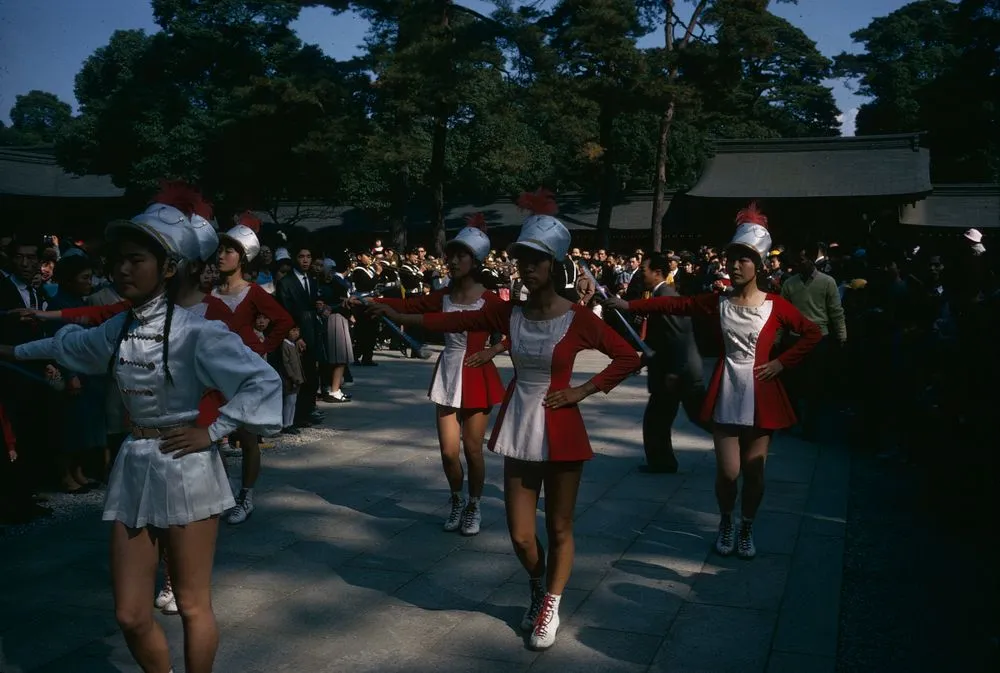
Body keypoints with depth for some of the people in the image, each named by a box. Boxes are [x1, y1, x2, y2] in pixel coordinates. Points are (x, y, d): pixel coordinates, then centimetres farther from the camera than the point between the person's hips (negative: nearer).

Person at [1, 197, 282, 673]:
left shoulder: (195, 332, -15)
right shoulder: (117, 329, 6)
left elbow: (264, 381, -20)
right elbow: (68, 345, 28)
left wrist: (212, 432, -18)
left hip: (185, 469, -6)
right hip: (134, 469, 6)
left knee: (192, 606, 6)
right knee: (130, 615, 9)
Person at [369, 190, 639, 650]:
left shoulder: (578, 318, -11)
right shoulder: (509, 314, 1)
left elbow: (628, 358, -7)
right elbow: (454, 321, -2)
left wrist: (584, 391, -11)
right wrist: (399, 316, -8)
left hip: (560, 432, -3)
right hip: (519, 431, 4)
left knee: (559, 529, 10)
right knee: (520, 535, 8)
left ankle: (550, 607, 32)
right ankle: (539, 589, 39)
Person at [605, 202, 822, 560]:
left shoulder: (775, 306, -3)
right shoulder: (718, 302, 2)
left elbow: (813, 333, 3)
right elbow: (674, 304, 0)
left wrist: (781, 362, -5)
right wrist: (627, 305, -5)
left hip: (760, 396, 0)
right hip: (726, 395, 1)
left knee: (753, 469, 6)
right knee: (728, 471, -2)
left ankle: (746, 528, 30)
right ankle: (726, 523, 27)